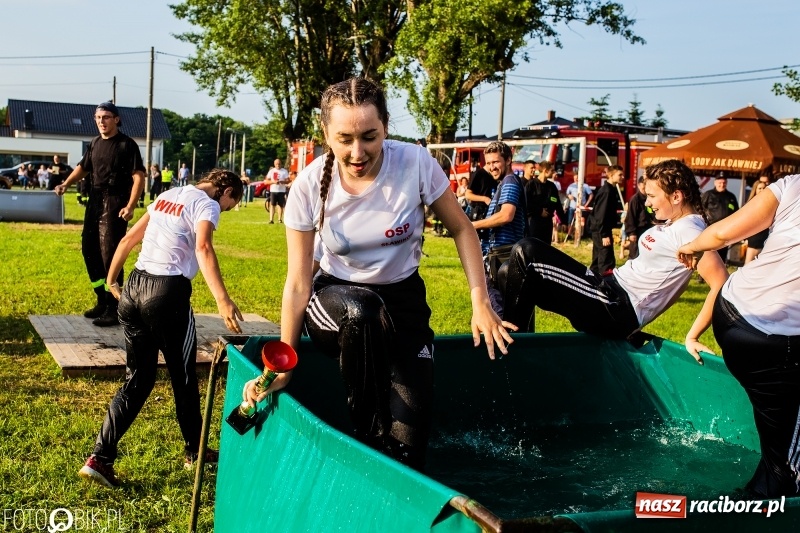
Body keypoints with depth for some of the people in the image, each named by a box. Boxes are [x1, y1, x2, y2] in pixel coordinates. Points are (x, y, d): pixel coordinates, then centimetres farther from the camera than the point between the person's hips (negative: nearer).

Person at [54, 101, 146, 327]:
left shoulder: (127, 144, -9)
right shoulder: (95, 143, 12)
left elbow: (138, 177, -14)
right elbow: (83, 167, 23)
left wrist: (130, 206, -24)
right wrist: (66, 183, 4)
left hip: (115, 204, -8)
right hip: (95, 201, 8)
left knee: (110, 255, -9)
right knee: (89, 250, 12)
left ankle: (114, 309, -2)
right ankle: (102, 301, 26)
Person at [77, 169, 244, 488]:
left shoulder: (168, 196, 19)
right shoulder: (207, 204, -4)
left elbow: (129, 239, 22)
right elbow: (203, 248, -23)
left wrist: (111, 280, 30)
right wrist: (222, 300, -33)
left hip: (135, 286, 7)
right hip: (168, 292, -7)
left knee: (137, 380, 13)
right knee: (184, 377, 12)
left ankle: (100, 458, 6)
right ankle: (195, 451, 27)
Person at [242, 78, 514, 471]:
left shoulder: (416, 164, -20)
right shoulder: (310, 186, -19)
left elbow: (462, 230, -5)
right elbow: (298, 284, -13)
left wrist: (481, 303, -14)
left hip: (402, 298, 0)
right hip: (334, 302, 0)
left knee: (408, 446, -16)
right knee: (361, 312, -40)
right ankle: (371, 435, -19)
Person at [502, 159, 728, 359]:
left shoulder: (689, 231, -17)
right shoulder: (674, 224, 13)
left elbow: (722, 285, -26)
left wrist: (692, 337, -23)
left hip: (616, 309, -11)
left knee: (526, 253, -13)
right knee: (516, 274, 12)